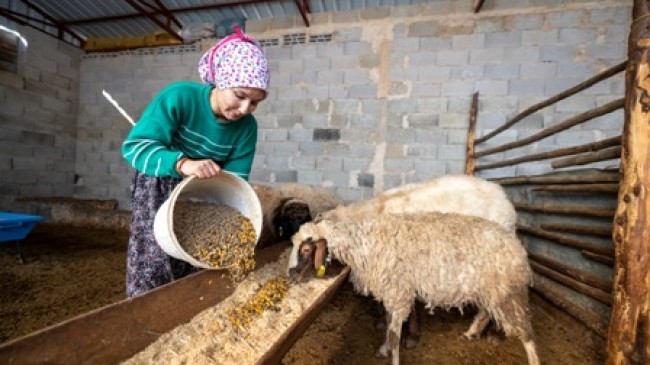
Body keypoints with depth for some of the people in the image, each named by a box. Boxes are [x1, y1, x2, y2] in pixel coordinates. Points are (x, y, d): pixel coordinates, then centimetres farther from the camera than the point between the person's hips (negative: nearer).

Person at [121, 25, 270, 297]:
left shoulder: (246, 127, -16)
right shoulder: (179, 96, -26)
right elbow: (134, 146, -30)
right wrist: (182, 164, -47)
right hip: (159, 187, -3)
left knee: (196, 270, 8)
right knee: (154, 267, -5)